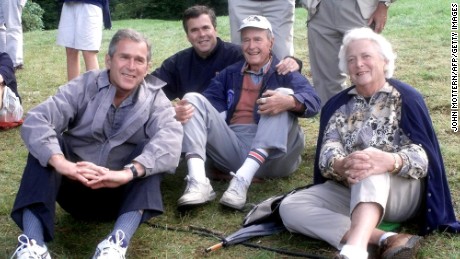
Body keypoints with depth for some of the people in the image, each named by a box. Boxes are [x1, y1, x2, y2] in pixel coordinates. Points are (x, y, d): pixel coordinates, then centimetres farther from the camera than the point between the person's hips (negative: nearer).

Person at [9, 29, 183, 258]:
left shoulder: (154, 98, -3)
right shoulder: (84, 87, -4)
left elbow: (170, 138, -25)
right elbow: (35, 121, -19)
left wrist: (128, 173, -43)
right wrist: (63, 164, -40)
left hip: (122, 192, 0)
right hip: (75, 187, 1)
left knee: (150, 151, -24)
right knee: (47, 145, -22)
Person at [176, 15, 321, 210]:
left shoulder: (284, 73, 10)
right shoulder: (229, 74, 22)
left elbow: (313, 101, -10)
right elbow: (209, 104, 6)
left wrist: (289, 102, -34)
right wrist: (183, 113, -18)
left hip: (273, 155, -3)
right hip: (233, 147, 3)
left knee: (284, 95, -23)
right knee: (193, 99, -8)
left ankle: (242, 180, -38)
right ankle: (198, 183, -30)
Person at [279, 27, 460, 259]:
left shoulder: (406, 98, 2)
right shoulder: (337, 105, 13)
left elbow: (422, 154, -11)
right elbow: (327, 151, -4)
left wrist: (389, 161, -36)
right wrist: (340, 166, -31)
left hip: (402, 193, -4)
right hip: (349, 191, 4)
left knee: (370, 163, -37)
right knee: (289, 207, -22)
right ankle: (387, 239, -36)